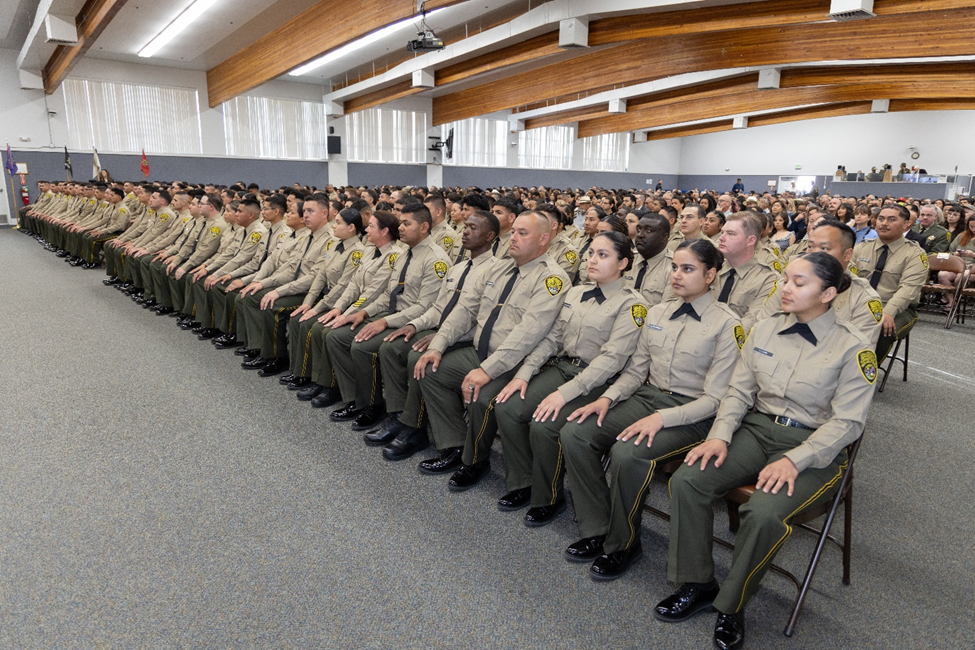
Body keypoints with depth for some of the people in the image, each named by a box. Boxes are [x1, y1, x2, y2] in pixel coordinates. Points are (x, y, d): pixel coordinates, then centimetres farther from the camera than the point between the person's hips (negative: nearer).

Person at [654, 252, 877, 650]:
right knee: (686, 480, -19)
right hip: (756, 430, 5)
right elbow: (739, 392, 7)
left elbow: (847, 421, -11)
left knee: (764, 513, -32)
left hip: (814, 448, -4)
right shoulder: (765, 331, 6)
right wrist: (720, 435, -9)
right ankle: (697, 585, 0)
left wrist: (794, 460, -22)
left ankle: (730, 607, -5)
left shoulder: (852, 349, -7)